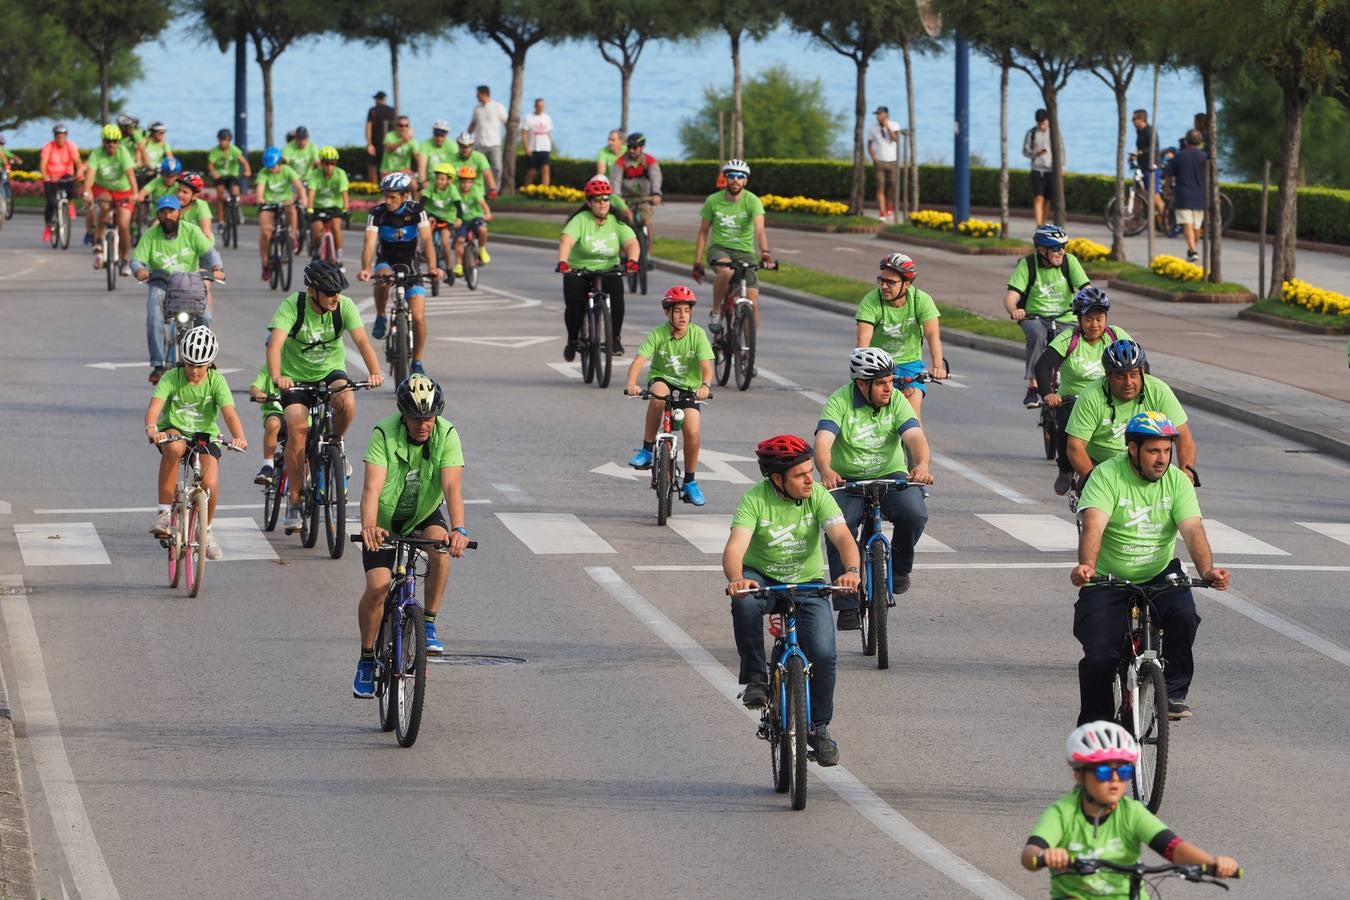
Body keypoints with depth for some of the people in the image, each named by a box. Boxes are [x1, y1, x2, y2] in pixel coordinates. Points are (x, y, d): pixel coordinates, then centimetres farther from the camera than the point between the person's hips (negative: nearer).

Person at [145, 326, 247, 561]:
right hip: (174, 430, -1)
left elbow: (229, 412, -23)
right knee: (174, 447, -39)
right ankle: (164, 512, -28)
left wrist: (239, 437, -44)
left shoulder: (216, 381, -10)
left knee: (210, 484, -22)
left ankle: (206, 530, 11)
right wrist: (151, 429, -50)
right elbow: (155, 406, -27)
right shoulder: (171, 378, -12)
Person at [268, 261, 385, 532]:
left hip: (330, 372, 2)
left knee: (347, 403, -31)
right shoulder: (292, 306, -22)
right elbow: (275, 344, -34)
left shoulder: (344, 306, -15)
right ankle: (294, 500, -7)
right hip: (296, 377, -2)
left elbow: (361, 340, -25)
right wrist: (276, 377, -53)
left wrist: (375, 372, -43)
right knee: (297, 430, -20)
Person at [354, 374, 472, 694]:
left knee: (441, 549, -32)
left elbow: (452, 487, -31)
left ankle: (429, 624, -14)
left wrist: (459, 529, -48)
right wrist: (368, 526, -54)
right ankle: (366, 659, 5)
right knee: (377, 586, -17)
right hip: (385, 519, -1)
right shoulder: (384, 434, -25)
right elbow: (372, 487, -35)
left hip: (425, 514, 1)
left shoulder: (447, 435, -21)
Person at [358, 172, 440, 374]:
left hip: (409, 264, 0)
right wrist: (366, 269, -46)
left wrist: (432, 267, -42)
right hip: (386, 262, 0)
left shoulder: (416, 211, -16)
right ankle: (380, 318, -14)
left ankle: (417, 362, 8)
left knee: (418, 317, -11)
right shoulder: (377, 213, -17)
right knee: (383, 277, -39)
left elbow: (427, 241, -24)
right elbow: (369, 244, -27)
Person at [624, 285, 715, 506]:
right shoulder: (658, 334, -13)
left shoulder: (697, 334, -11)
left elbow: (706, 365, -19)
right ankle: (647, 449, -23)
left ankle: (690, 481, 3)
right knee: (658, 393, -37)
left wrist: (705, 385, -41)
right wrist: (632, 384, -40)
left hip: (689, 387, 1)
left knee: (693, 431, -19)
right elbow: (639, 360, -22)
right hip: (662, 378, 0)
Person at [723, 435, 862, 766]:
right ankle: (756, 677, -18)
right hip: (762, 578, -1)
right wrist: (735, 579, -51)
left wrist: (851, 570, -46)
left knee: (823, 654, -18)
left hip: (808, 583, 1)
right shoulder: (756, 500, -17)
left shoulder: (818, 496, -13)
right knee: (745, 602, -38)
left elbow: (842, 536, -25)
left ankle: (819, 727, 5)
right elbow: (735, 547, -29)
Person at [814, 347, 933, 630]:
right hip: (847, 481, -2)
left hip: (891, 477, 2)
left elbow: (914, 436, -19)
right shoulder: (840, 402, -11)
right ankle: (847, 606, -17)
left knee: (915, 513, -27)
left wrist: (922, 465, -42)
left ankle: (899, 566, 3)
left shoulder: (896, 400, -4)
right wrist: (826, 471, -48)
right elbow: (823, 441, -26)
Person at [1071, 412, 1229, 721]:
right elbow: (1093, 524, -27)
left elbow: (1192, 529, -15)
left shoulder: (1176, 480, -3)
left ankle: (1173, 692, -11)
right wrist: (1086, 565, -46)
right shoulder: (1108, 475, -12)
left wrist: (1207, 570, -35)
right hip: (1108, 581, -2)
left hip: (1160, 576, 2)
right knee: (1099, 657, -14)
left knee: (1183, 615, -28)